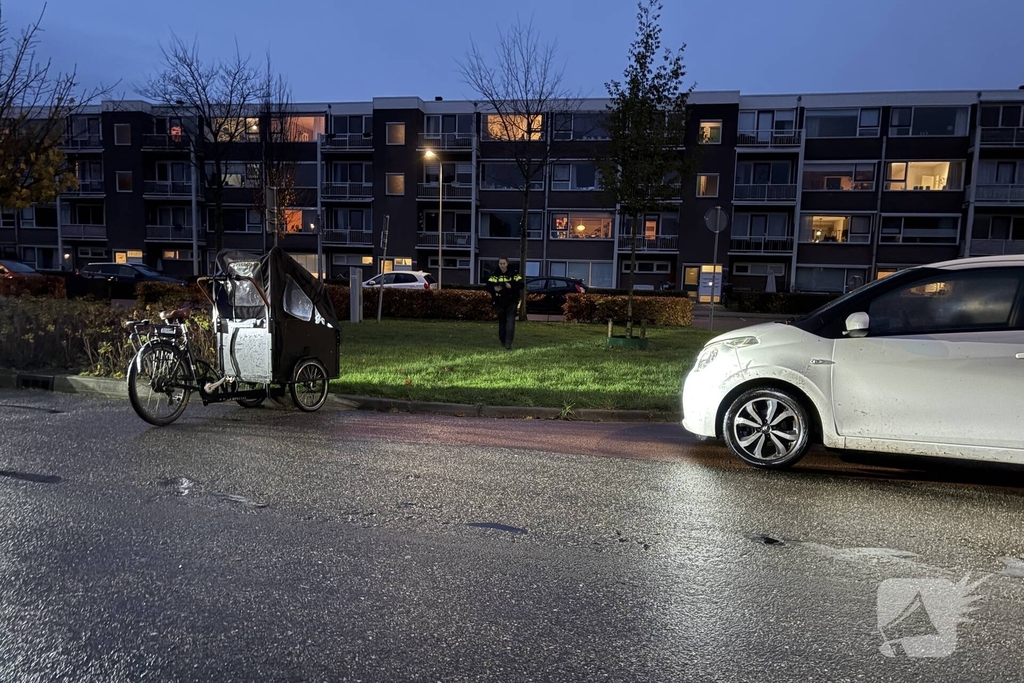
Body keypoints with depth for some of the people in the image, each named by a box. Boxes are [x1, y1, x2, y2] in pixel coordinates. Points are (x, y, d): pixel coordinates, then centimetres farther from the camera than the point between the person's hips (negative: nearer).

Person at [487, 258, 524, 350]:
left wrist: (512, 286, -24)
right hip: (499, 302, 2)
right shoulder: (495, 275, 3)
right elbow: (488, 286, -4)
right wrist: (494, 289, -25)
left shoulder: (513, 274, -3)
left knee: (510, 322, -12)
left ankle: (508, 343, -15)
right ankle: (502, 341, 27)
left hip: (511, 302, -2)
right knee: (501, 322, 11)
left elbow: (520, 285, -7)